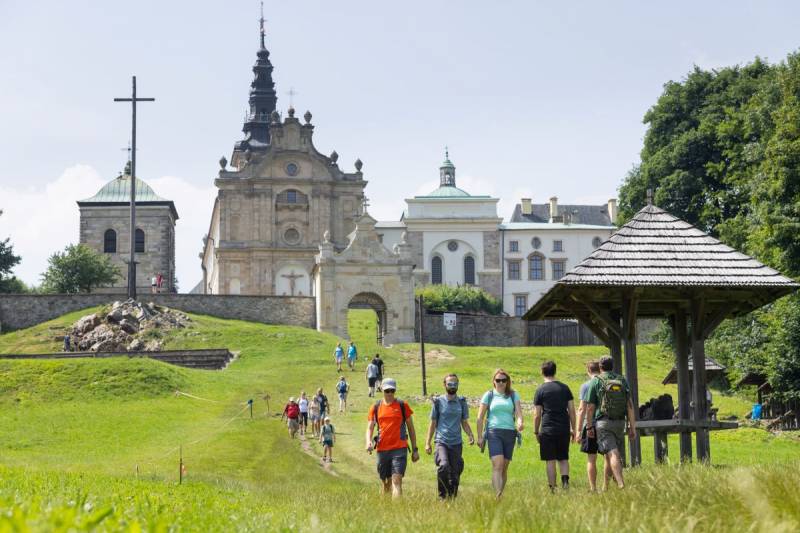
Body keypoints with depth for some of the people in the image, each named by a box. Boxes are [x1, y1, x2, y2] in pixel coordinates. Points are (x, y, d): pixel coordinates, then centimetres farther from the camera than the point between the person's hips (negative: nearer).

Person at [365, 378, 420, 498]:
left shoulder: (402, 406, 4)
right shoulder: (376, 407, 9)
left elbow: (410, 428, 9)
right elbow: (370, 427, 5)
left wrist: (415, 449, 7)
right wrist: (369, 442, -16)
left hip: (399, 449, -3)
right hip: (382, 449, 3)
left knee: (397, 480, -16)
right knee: (386, 483, 12)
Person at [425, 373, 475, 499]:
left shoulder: (462, 402, 10)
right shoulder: (438, 402, 4)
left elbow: (465, 423, 15)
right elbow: (433, 424, 9)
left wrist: (470, 436, -4)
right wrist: (427, 443, 4)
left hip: (456, 443, 3)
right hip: (442, 441, -3)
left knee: (455, 474, 3)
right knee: (443, 466, -25)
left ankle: (452, 497, 17)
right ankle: (442, 496, -11)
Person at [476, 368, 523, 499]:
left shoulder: (513, 395, 12)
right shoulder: (489, 395, 7)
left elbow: (518, 411, -2)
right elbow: (480, 417, 7)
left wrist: (520, 422, -24)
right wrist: (480, 436, 2)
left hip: (510, 433, 3)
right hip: (494, 433, -3)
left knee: (504, 468, 6)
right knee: (497, 465, -17)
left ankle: (501, 495, 16)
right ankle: (498, 496, -26)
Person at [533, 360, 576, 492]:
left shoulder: (540, 390, -2)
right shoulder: (564, 388, 6)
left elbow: (537, 415, -2)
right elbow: (572, 410, 6)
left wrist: (536, 432, 8)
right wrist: (573, 429, 13)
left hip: (548, 430, -3)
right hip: (564, 429, 3)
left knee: (550, 461, 2)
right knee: (563, 458, 13)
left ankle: (553, 488, 2)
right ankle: (565, 479, -11)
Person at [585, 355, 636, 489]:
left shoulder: (596, 381, -2)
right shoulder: (622, 381, 6)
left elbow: (590, 407, -3)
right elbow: (630, 405, 1)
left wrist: (589, 426, 5)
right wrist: (632, 426, 2)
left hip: (603, 423, -4)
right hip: (619, 423, 4)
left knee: (612, 455, -12)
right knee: (611, 454, 19)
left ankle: (621, 484, -29)